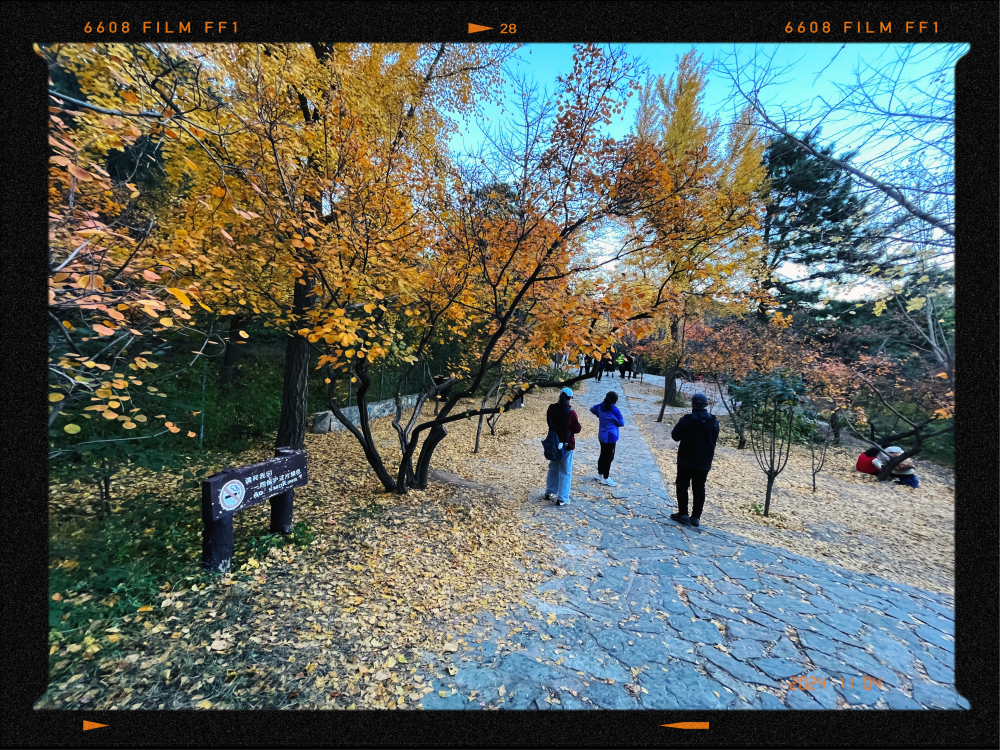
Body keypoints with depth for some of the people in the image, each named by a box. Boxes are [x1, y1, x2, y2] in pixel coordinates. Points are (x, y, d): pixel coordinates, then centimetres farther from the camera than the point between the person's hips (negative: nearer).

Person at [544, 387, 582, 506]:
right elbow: (576, 429, -11)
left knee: (553, 467, 22)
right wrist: (580, 426, 8)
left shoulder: (551, 409, -5)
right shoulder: (570, 412, -21)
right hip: (566, 445, -5)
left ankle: (549, 493, 33)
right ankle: (562, 499, 10)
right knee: (565, 472, 6)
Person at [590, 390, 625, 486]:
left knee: (603, 455, 20)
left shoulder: (601, 406, -2)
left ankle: (600, 474, 32)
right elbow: (622, 423, -12)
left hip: (602, 435, 8)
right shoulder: (614, 410, -23)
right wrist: (621, 419, 9)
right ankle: (605, 479, 12)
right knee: (609, 457, 3)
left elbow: (592, 409, 18)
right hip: (610, 437, -8)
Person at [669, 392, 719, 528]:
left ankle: (683, 514, 10)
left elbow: (675, 436, -9)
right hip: (704, 461, 4)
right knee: (699, 488, 11)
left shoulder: (687, 420, -17)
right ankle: (696, 517, 14)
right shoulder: (714, 421, -2)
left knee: (682, 486, 9)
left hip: (686, 460, -4)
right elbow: (715, 439, 9)